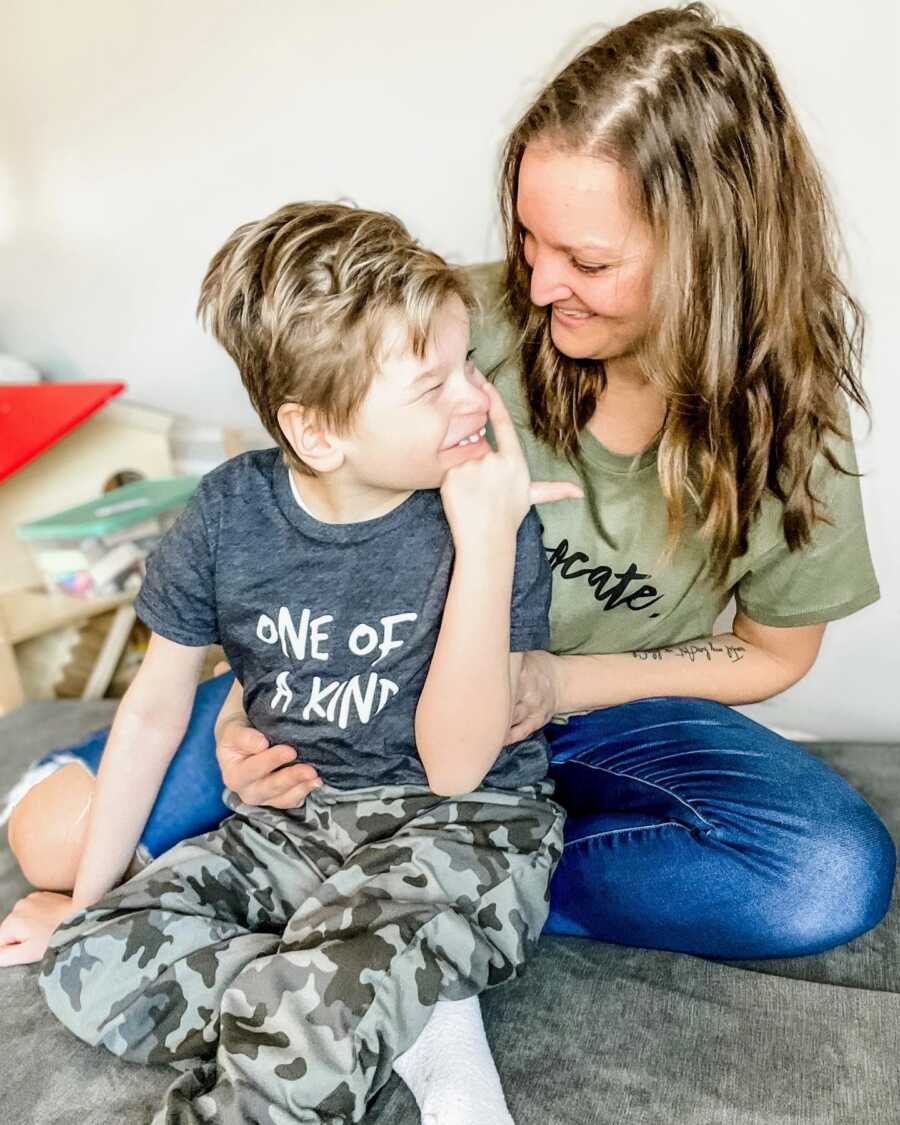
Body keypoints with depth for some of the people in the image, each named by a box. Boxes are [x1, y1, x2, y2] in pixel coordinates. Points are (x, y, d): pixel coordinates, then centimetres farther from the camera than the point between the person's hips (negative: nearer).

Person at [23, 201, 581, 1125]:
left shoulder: (488, 515, -16)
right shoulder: (229, 513, -8)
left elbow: (454, 764, -20)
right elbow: (153, 710, 4)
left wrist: (486, 541, -27)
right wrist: (84, 899, 8)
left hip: (458, 831, -5)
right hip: (289, 823, 6)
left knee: (292, 1031, -33)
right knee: (86, 966, -14)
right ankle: (425, 1024, -13)